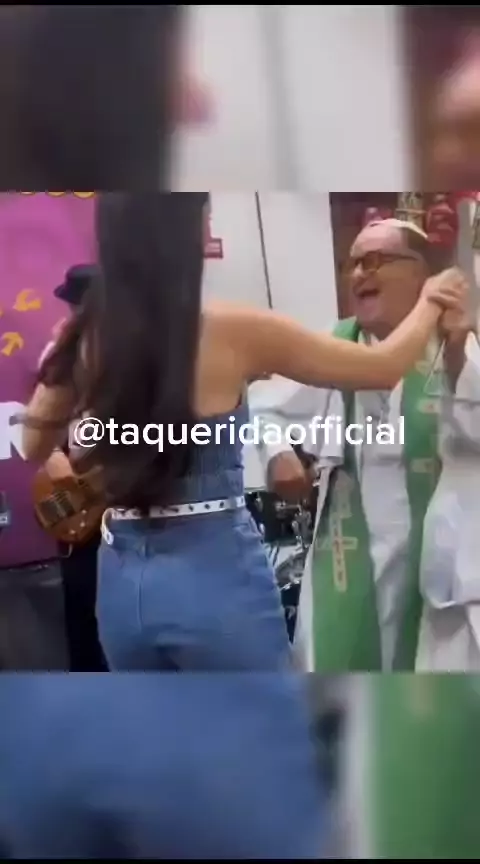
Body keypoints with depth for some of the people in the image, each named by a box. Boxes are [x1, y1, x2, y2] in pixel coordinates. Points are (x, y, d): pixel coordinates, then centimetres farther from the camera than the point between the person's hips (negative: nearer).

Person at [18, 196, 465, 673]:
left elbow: (34, 445, 16)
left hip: (122, 579, 5)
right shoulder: (233, 333, -13)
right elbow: (384, 366, -2)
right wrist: (430, 301, 17)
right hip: (216, 574, -5)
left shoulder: (84, 341, -1)